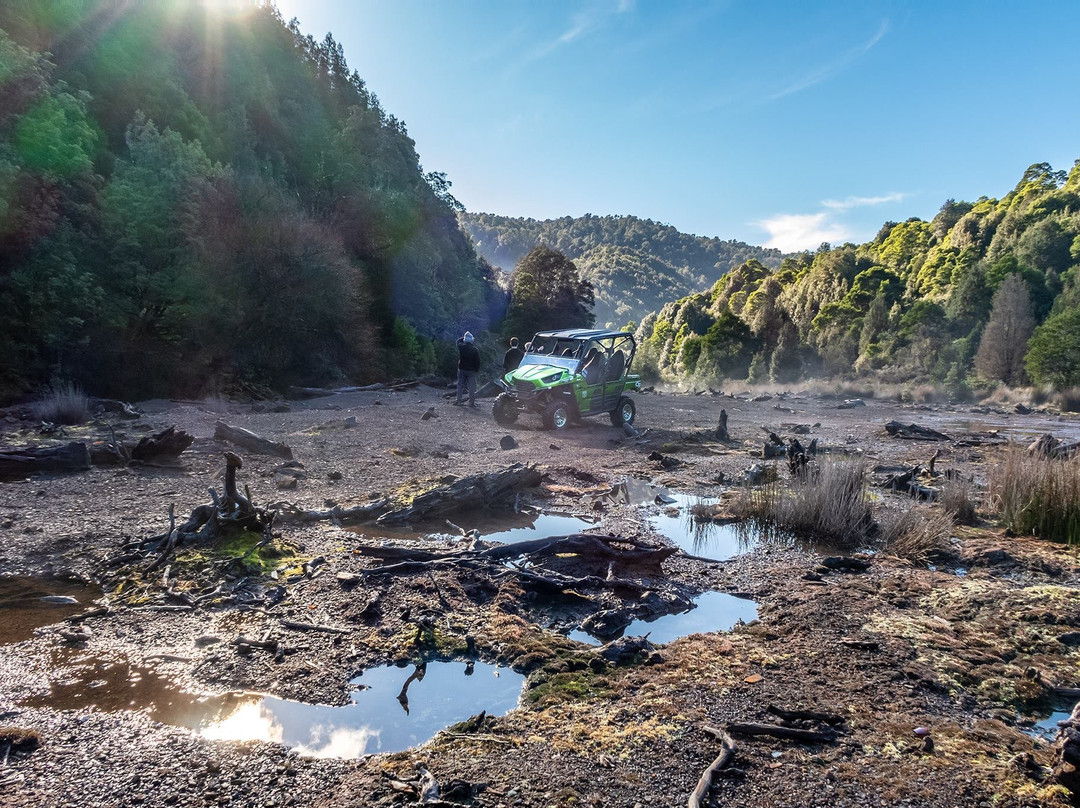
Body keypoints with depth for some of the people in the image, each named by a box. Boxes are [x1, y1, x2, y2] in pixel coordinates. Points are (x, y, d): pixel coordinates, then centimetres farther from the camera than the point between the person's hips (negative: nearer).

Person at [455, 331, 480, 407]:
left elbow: (458, 341, 17)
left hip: (461, 369, 2)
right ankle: (472, 403, 4)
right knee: (472, 387, 4)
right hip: (471, 370, -2)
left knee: (460, 385, 11)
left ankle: (458, 401, 12)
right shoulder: (475, 349, -10)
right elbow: (478, 361, -7)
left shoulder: (461, 347, -8)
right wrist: (477, 369, 5)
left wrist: (465, 336, 21)